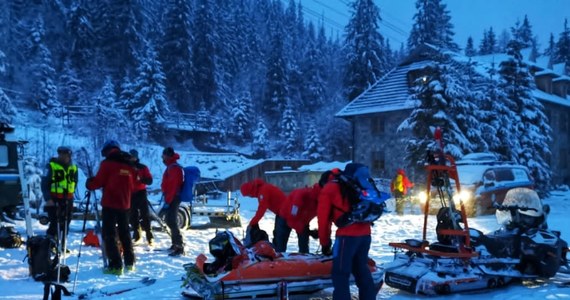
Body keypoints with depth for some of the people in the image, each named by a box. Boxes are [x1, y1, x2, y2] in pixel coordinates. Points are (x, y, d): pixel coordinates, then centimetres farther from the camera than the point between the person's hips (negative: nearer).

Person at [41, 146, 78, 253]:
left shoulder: (73, 168, 11)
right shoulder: (52, 166, -5)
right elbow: (45, 183, -7)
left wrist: (70, 193, 13)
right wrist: (48, 198, -14)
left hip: (68, 200, 5)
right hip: (54, 200, -5)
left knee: (65, 224, 9)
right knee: (55, 223, -9)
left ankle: (62, 245, 20)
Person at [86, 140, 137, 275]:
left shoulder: (107, 163, -8)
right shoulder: (130, 165, 10)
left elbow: (98, 181, -9)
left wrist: (89, 183, 9)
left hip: (110, 204, -6)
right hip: (125, 204, 6)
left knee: (109, 234, -2)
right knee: (125, 232, 18)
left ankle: (115, 265, -8)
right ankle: (130, 262, 23)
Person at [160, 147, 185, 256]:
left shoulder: (174, 168, -16)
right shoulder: (171, 166, 16)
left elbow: (173, 186, -21)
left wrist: (167, 202, -23)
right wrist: (167, 200, 21)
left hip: (172, 198, -10)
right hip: (172, 197, 10)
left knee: (172, 222, -14)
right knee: (170, 221, 15)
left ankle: (179, 247, -17)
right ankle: (175, 244, 25)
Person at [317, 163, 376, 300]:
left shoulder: (329, 188, 9)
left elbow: (323, 218, 5)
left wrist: (325, 242, 13)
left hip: (347, 235, -7)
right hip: (365, 234, 7)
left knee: (340, 274, -3)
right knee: (362, 270, 20)